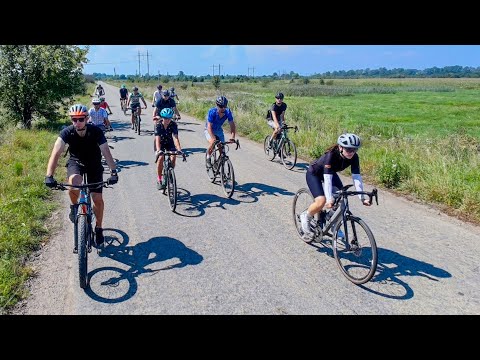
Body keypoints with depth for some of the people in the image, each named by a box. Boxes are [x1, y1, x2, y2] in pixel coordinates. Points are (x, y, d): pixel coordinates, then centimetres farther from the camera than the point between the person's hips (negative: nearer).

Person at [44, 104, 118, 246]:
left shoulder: (95, 131, -25)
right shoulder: (67, 132, -24)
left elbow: (106, 152, -33)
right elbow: (56, 153, -33)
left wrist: (113, 172, -47)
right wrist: (49, 176, -45)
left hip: (94, 164, 0)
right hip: (75, 162, 0)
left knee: (98, 199, -6)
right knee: (74, 181, -35)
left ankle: (98, 229, 16)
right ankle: (74, 206, -4)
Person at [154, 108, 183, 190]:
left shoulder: (174, 125, -25)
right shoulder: (158, 125, -26)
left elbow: (175, 137, -35)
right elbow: (157, 138, -37)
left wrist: (179, 149, -50)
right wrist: (158, 150, -53)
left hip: (169, 142, 1)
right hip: (160, 143, -1)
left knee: (173, 157, -23)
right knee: (160, 157, -25)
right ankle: (159, 179, -10)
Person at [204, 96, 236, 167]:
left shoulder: (228, 112, -24)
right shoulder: (212, 112, -33)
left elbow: (232, 124, -22)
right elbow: (209, 126, -36)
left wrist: (232, 136, -35)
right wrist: (213, 138, -48)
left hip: (219, 130, 4)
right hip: (209, 130, -4)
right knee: (212, 143, -28)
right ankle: (208, 158, -1)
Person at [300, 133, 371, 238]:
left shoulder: (354, 157, -22)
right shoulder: (331, 155, -37)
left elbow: (356, 177, -23)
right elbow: (327, 178, -42)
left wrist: (362, 197, -32)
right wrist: (329, 199, -50)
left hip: (331, 173, 6)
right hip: (314, 174, -6)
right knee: (321, 201, -24)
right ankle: (305, 216, 4)